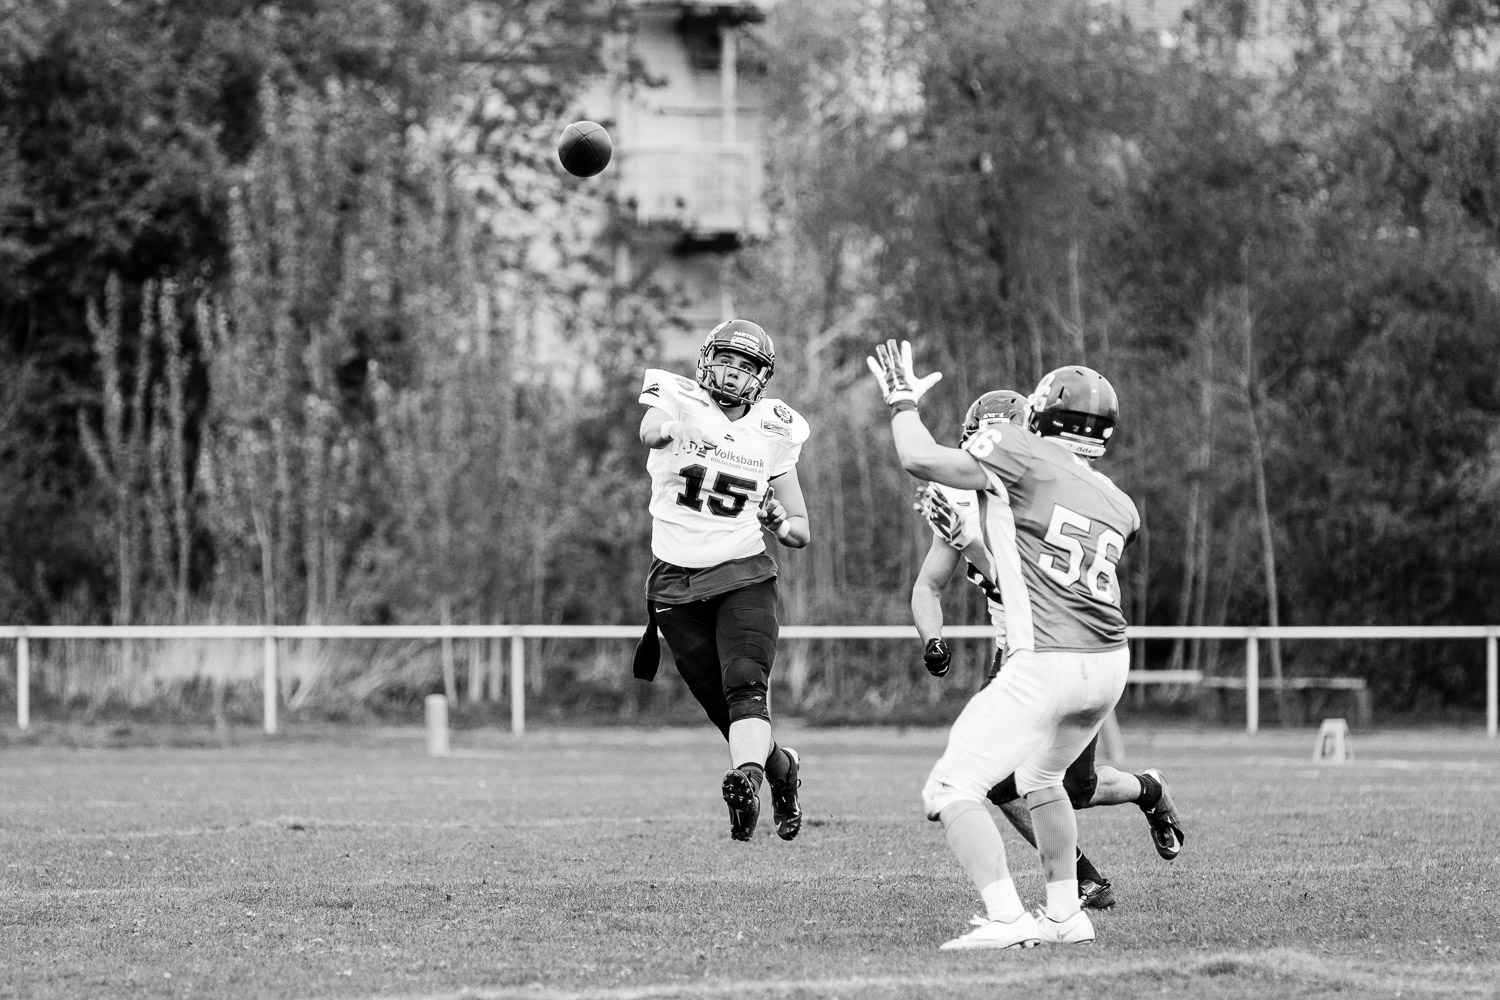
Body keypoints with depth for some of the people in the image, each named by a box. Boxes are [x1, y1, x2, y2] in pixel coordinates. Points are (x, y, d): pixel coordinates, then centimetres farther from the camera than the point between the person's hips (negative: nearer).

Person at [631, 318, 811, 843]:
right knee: (726, 713, 7)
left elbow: (800, 533, 13)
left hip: (742, 574, 0)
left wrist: (781, 522, -11)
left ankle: (746, 780, -43)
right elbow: (651, 428, -31)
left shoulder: (774, 432, 5)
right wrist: (663, 430, -55)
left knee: (745, 685, -25)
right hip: (677, 580, 0)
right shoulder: (679, 401, -3)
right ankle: (780, 766, 34)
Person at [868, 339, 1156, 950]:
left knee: (951, 790, -5)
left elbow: (919, 460, -8)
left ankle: (1006, 918, -19)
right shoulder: (1119, 507, 14)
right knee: (1040, 779, 31)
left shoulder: (1025, 457, -5)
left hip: (1044, 666, -7)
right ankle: (1065, 914, 32)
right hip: (1110, 664, 8)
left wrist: (903, 402, 10)